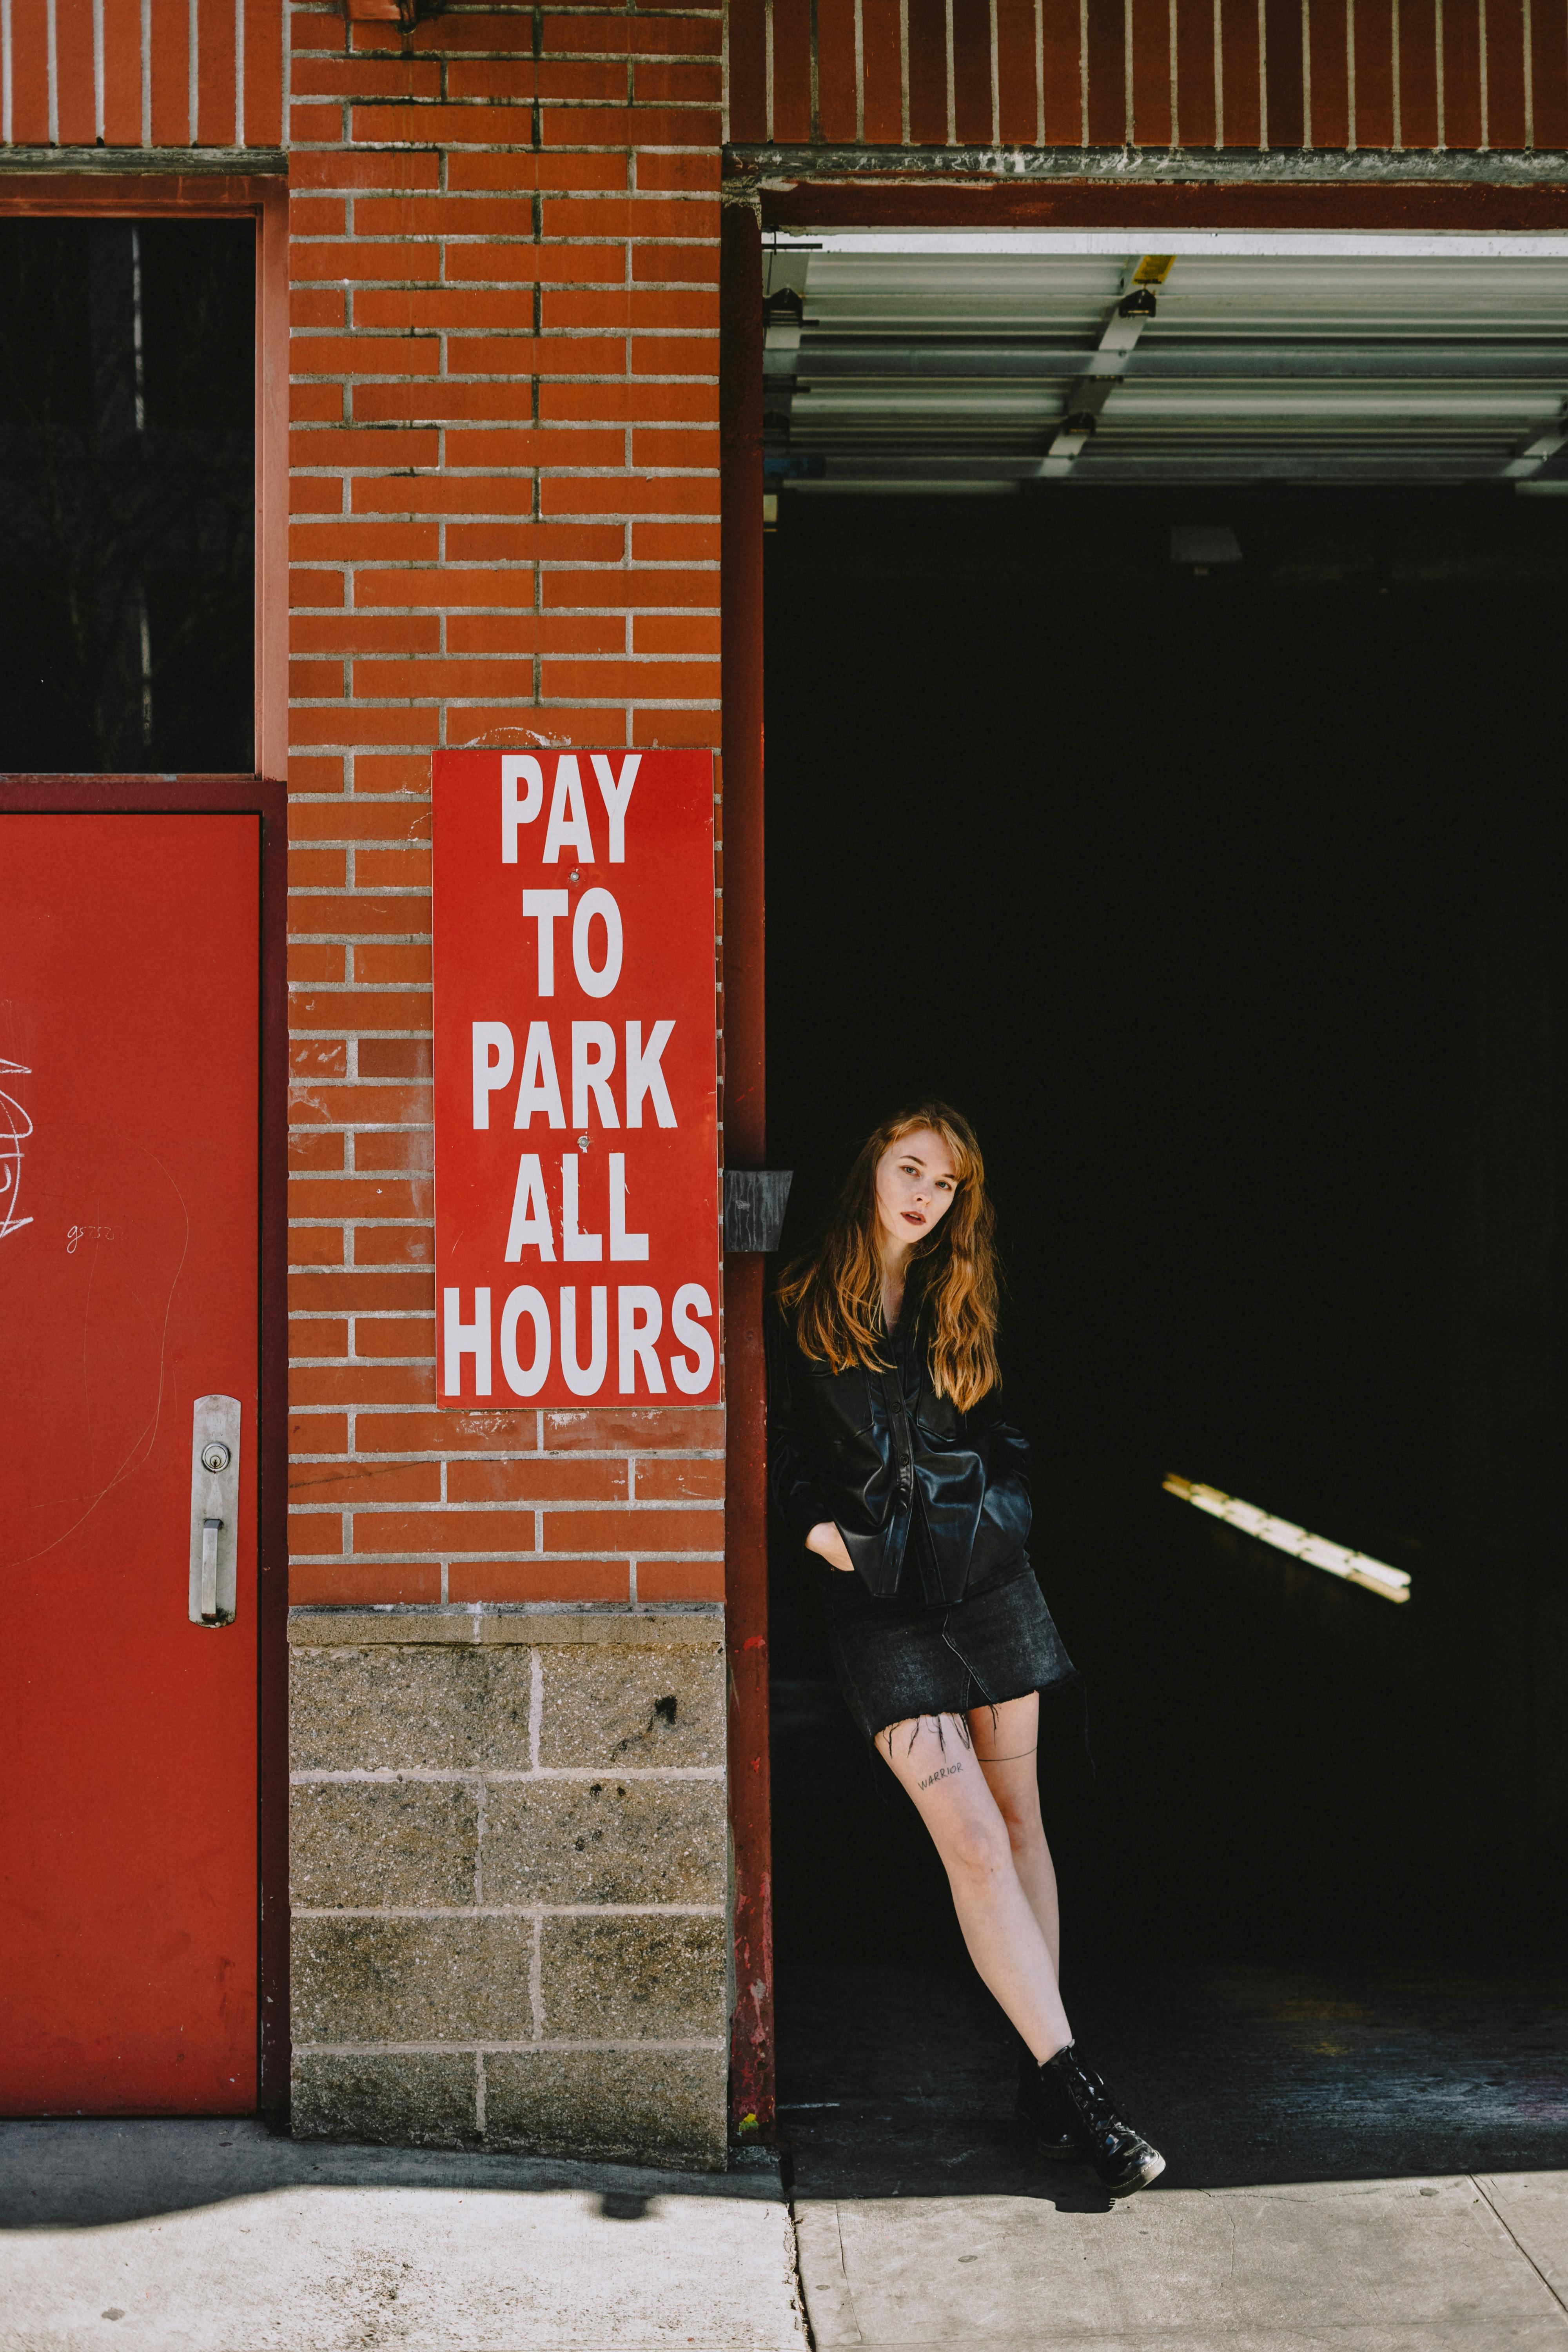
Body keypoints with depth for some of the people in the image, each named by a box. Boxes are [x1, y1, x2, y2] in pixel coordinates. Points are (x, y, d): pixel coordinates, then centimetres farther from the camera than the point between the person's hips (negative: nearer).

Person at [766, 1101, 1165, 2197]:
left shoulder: (963, 1307, 11)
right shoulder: (801, 1305, 1)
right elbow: (778, 1447, 6)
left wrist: (1003, 1509, 3)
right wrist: (820, 1527, -7)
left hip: (987, 1581, 4)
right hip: (879, 1603, -4)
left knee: (1019, 1822, 6)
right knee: (972, 1839, -12)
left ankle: (1043, 2069, 14)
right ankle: (1072, 2085, -12)